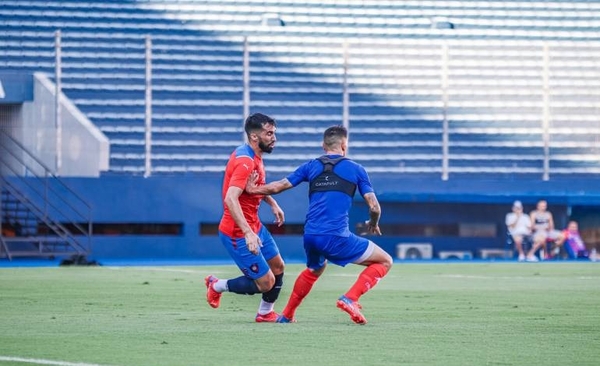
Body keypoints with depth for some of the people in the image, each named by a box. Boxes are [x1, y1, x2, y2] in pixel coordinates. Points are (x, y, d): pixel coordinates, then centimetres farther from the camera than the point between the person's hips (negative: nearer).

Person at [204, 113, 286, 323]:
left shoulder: (255, 157, 6)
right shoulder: (245, 162, -25)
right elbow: (230, 199, -35)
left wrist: (272, 203, 18)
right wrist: (248, 233, -41)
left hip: (254, 226, 10)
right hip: (238, 234, -10)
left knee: (278, 266, 17)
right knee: (266, 283, -5)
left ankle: (265, 313, 35)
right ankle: (217, 286, 14)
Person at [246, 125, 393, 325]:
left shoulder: (311, 166, 14)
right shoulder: (356, 169, 6)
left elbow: (278, 186, 14)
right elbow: (374, 207, 3)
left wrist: (253, 189, 32)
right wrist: (373, 224, 25)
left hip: (310, 237, 5)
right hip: (337, 238, -5)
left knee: (314, 270, 37)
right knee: (384, 261, 7)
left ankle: (287, 314, 41)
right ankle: (350, 299, -9)